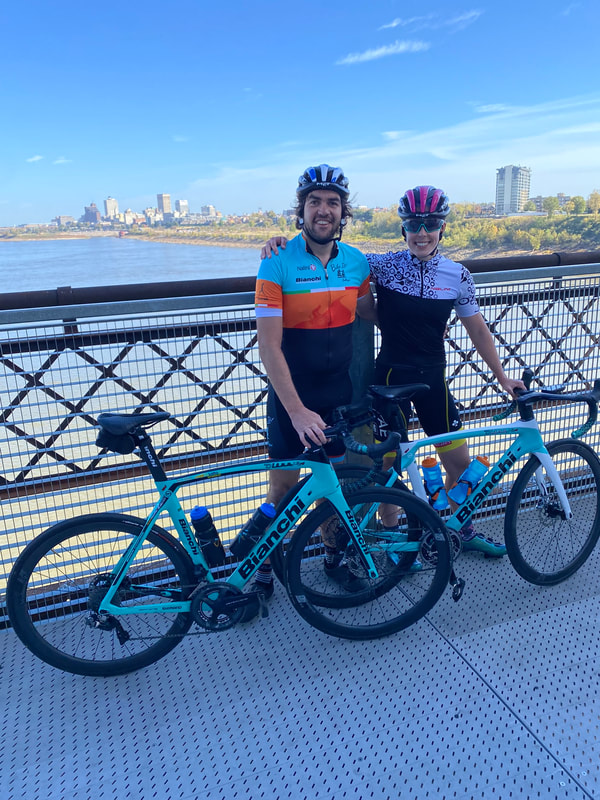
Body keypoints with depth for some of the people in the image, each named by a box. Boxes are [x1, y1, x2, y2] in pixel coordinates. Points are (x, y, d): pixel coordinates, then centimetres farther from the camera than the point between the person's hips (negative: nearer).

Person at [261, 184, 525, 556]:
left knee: (459, 461, 10)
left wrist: (502, 376, 12)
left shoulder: (458, 276, -2)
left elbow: (478, 330, 8)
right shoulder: (383, 266, -9)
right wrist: (284, 241, -24)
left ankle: (464, 530, 35)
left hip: (433, 379, 3)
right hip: (391, 376, -3)